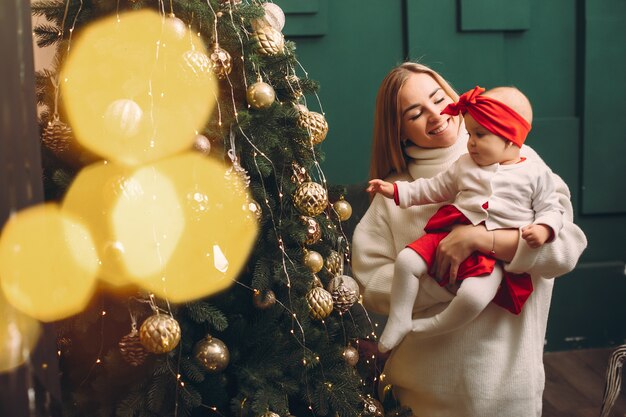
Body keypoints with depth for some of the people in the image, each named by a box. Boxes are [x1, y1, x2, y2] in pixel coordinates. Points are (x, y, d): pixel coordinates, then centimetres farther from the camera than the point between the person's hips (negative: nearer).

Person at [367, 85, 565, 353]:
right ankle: (399, 320, 0)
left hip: (495, 253, -4)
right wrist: (397, 190, 16)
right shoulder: (465, 165, 16)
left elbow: (550, 209, 8)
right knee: (406, 260, -15)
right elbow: (435, 188, 23)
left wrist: (543, 229, -14)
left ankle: (431, 328, -5)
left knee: (474, 296, -30)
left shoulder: (536, 174, 5)